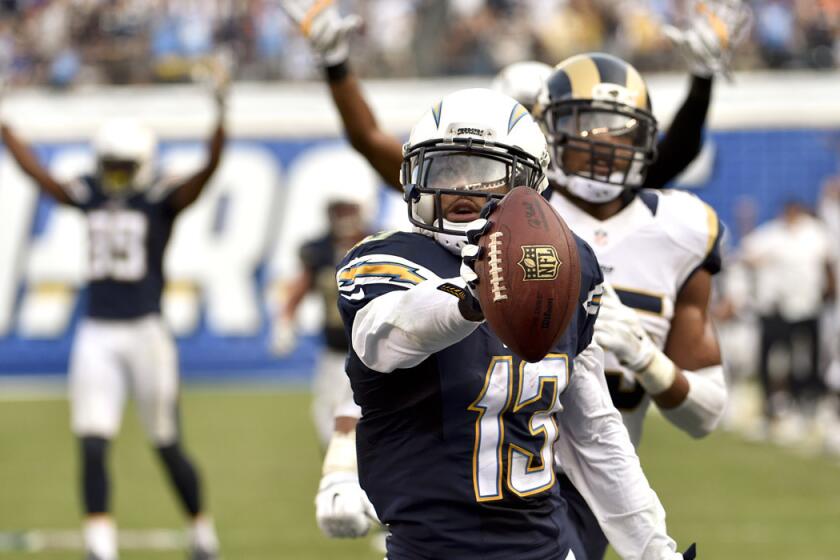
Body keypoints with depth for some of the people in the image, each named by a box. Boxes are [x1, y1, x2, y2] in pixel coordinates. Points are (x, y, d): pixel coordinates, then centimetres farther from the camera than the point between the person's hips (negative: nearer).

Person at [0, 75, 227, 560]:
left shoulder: (162, 199, -5)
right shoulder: (91, 195, 9)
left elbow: (208, 170, -20)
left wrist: (221, 119, -34)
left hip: (145, 331, -4)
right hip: (97, 334, 4)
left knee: (168, 445, 7)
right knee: (93, 445, -7)